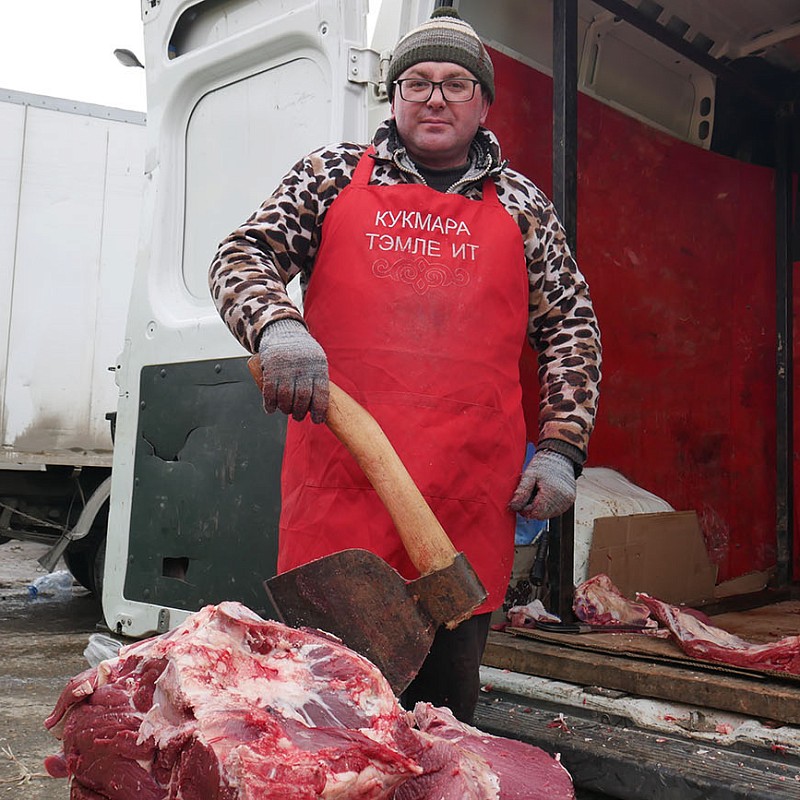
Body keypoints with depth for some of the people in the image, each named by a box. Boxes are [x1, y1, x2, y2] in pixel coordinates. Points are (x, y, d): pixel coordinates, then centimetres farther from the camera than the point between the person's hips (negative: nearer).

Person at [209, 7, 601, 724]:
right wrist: (276, 325, -15)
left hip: (470, 503, 1)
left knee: (446, 707, 9)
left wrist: (560, 447, 6)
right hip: (336, 489, 0)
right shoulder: (334, 175, 13)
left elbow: (571, 329, 16)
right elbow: (240, 258, 7)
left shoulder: (521, 207, 15)